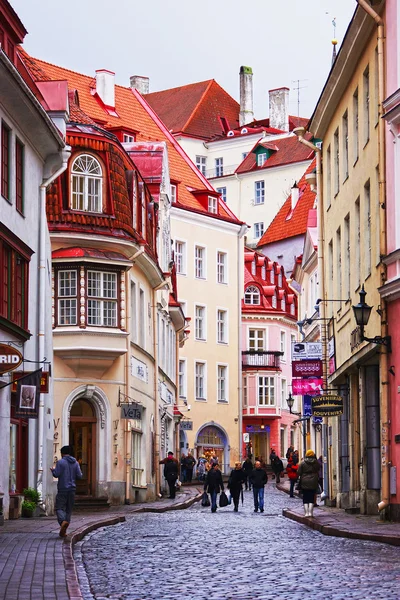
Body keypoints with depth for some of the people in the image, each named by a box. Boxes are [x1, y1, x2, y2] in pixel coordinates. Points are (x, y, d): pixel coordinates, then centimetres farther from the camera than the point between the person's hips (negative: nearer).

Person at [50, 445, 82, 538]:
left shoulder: (60, 462, -5)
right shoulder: (75, 463, 7)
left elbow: (56, 474, -12)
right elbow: (79, 476, 3)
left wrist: (53, 470, 9)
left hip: (62, 489, -4)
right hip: (72, 489, 4)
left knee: (59, 508, -3)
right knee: (69, 509, 9)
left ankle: (63, 521, -32)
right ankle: (63, 530, 6)